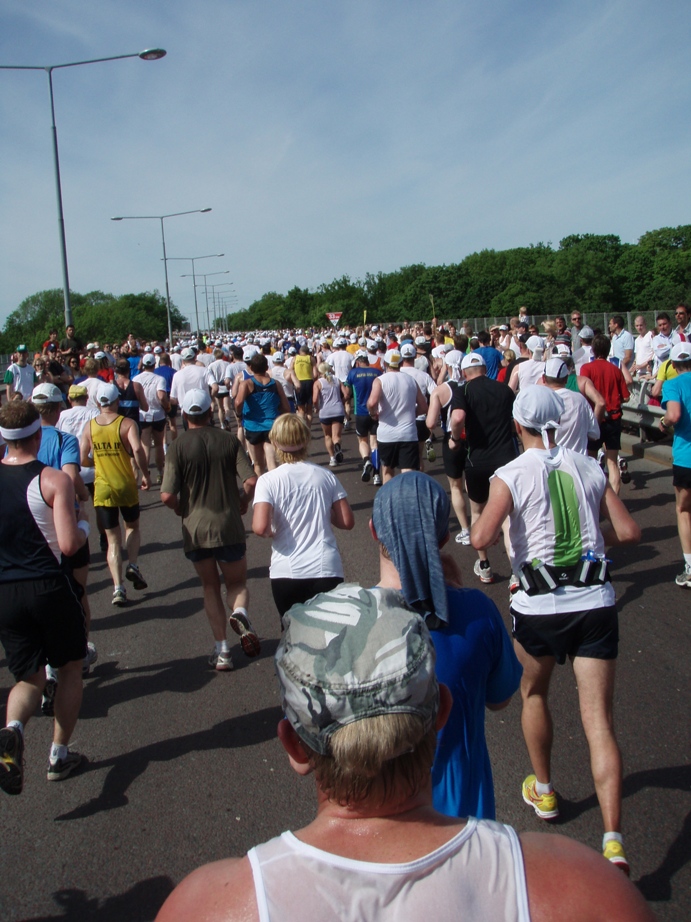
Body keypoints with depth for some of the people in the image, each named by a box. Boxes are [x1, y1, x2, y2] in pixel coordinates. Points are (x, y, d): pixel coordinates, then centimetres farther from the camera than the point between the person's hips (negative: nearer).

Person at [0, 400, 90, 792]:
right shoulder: (54, 480, -11)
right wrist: (84, 528, 4)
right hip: (49, 587, -3)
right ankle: (60, 755, 21)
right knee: (70, 668, 18)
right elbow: (68, 544, -17)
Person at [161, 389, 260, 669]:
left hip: (194, 528, 0)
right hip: (228, 526, 0)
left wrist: (180, 509, 7)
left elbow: (167, 495, -14)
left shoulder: (178, 446, -7)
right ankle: (240, 613, -16)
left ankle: (221, 649, 12)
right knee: (237, 583, 17)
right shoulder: (229, 440, -2)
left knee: (210, 587, 17)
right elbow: (251, 481, -9)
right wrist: (242, 503, 10)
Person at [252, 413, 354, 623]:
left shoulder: (268, 481, -5)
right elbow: (347, 522, 4)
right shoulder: (326, 476, 4)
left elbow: (260, 528, -18)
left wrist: (271, 533, 4)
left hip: (287, 573, -1)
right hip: (326, 569, 2)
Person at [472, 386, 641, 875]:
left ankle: (543, 790, 42)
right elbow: (629, 531, 3)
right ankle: (613, 841, -5)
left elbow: (482, 538, -21)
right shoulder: (588, 467, 3)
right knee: (599, 721, 3)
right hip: (595, 601, 2)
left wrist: (480, 519, 0)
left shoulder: (512, 475, -8)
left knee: (535, 692, 26)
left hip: (539, 606, -2)